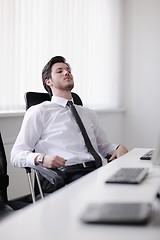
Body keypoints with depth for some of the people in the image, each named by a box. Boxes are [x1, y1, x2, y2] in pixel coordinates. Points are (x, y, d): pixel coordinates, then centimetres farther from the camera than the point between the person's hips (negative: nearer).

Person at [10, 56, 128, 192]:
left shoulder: (89, 114, 30)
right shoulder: (38, 112, 12)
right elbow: (17, 155, 6)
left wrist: (118, 147, 11)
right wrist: (41, 159, -17)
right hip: (69, 174, -6)